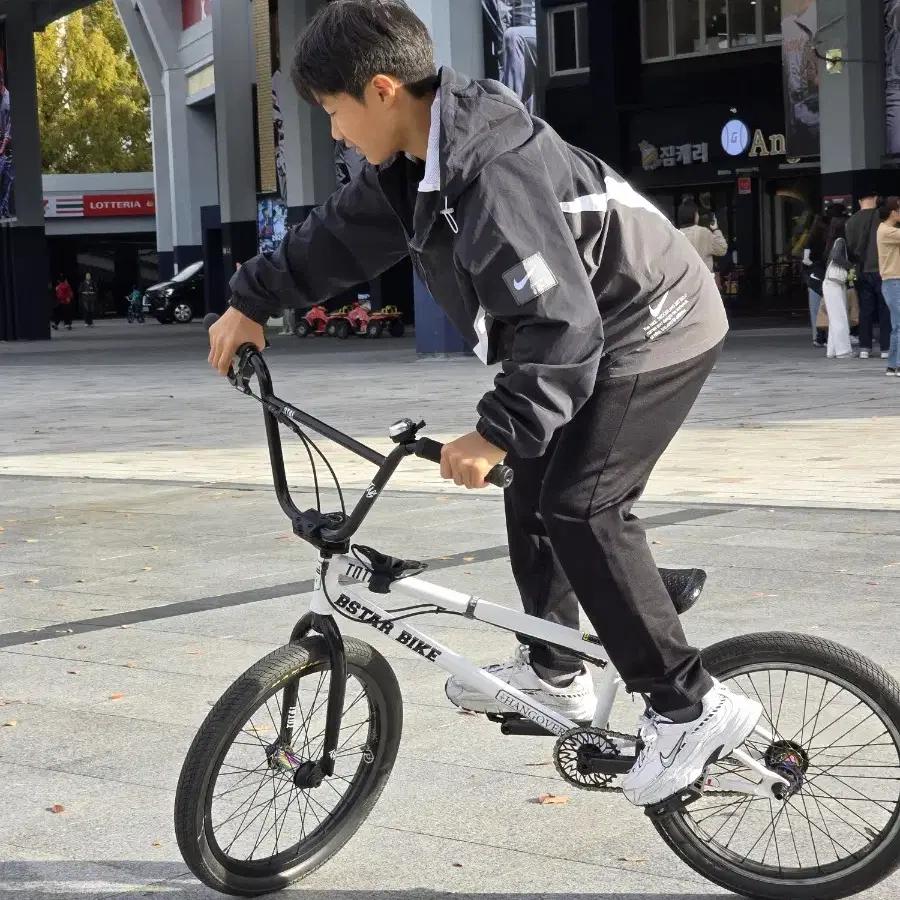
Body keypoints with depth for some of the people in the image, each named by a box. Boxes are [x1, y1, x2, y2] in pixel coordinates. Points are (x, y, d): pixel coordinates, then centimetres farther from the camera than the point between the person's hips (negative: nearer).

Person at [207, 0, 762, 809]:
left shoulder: (493, 171, -32)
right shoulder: (419, 161, -1)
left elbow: (562, 326, -35)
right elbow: (340, 233, 16)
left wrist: (498, 431, -37)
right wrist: (251, 303, 20)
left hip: (654, 326, -10)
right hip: (596, 324, 10)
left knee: (580, 506, -17)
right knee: (531, 485, 15)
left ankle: (692, 707, -10)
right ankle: (553, 671, 28)